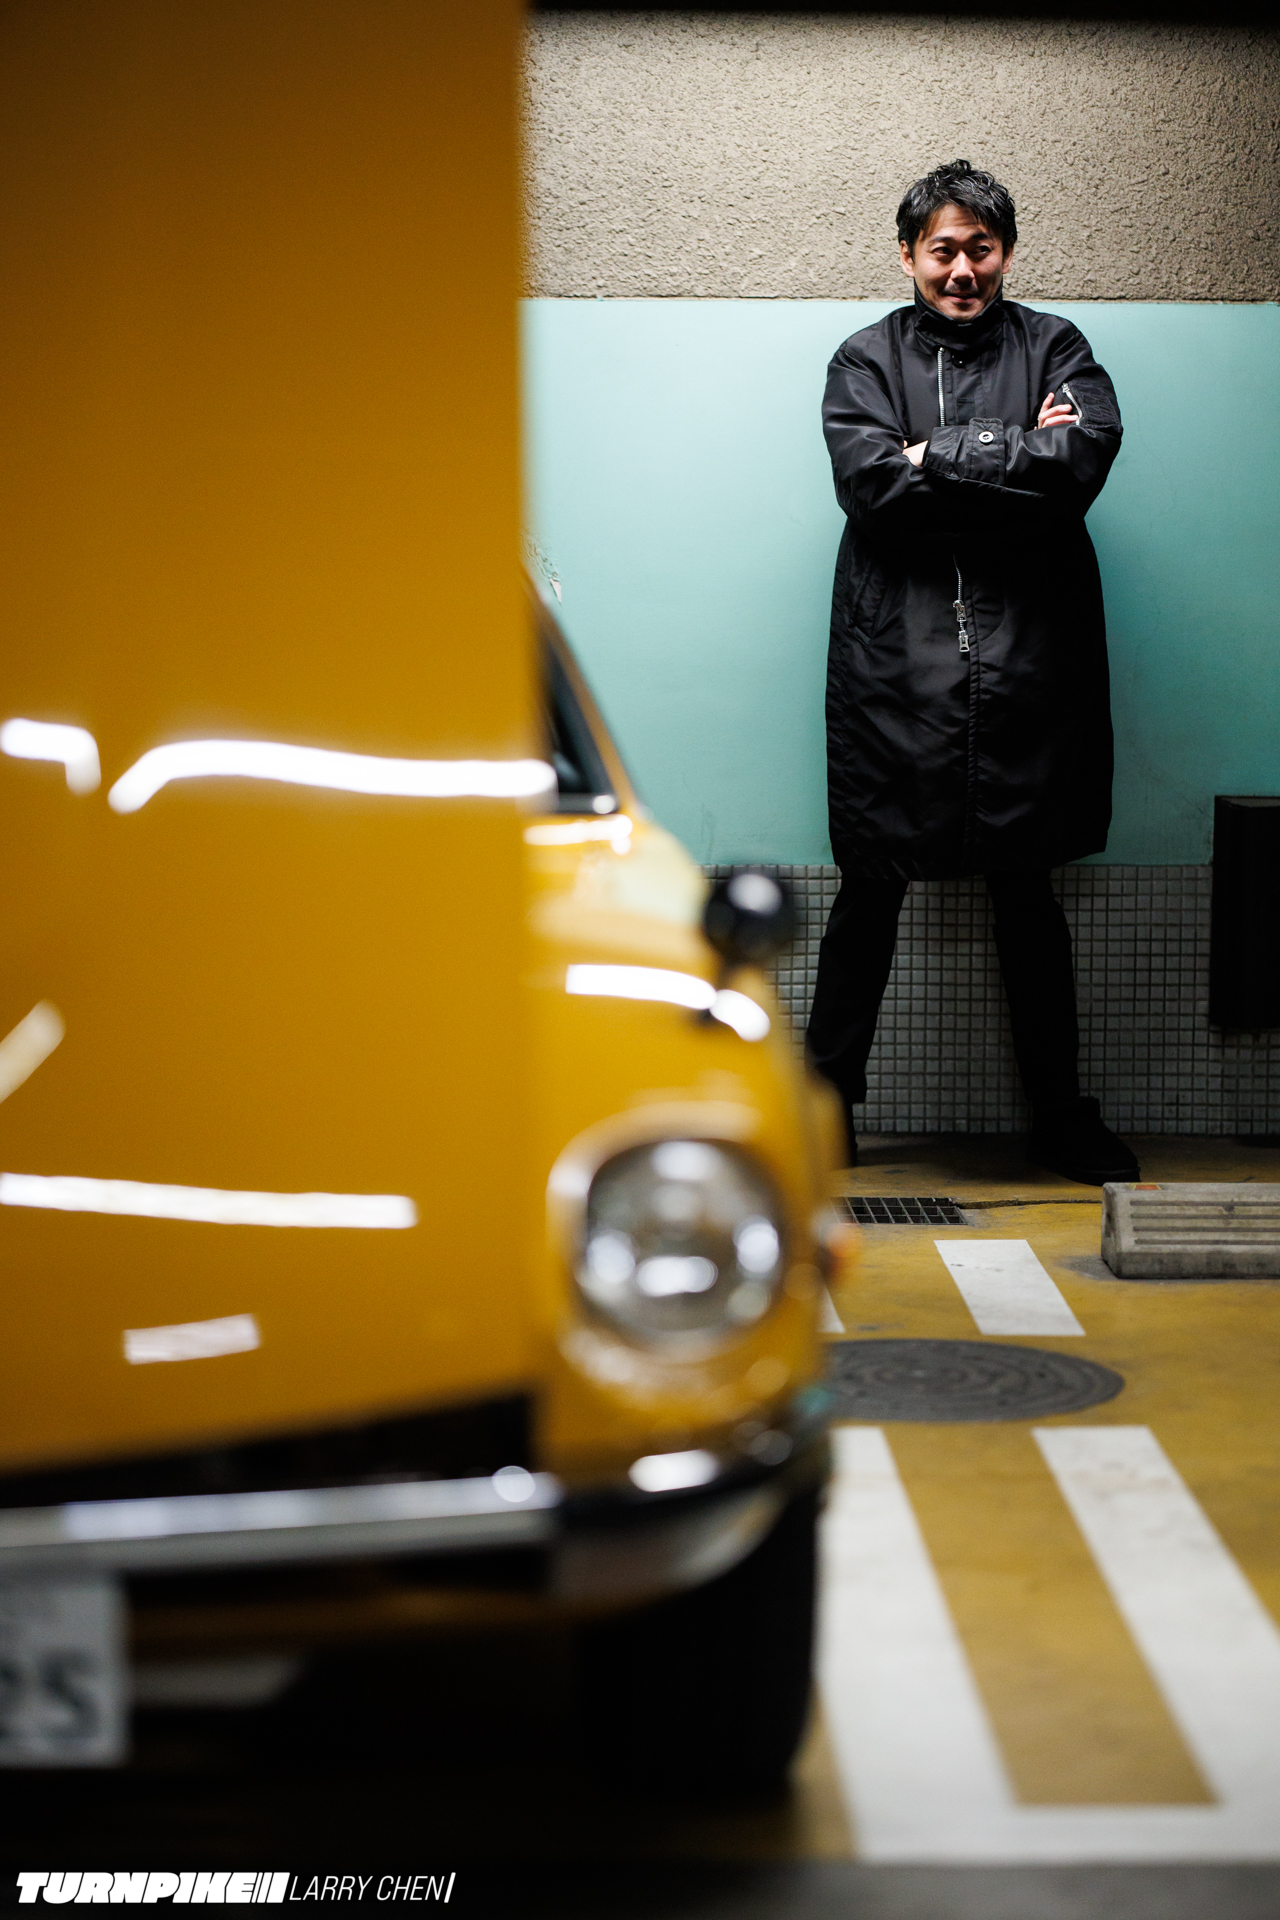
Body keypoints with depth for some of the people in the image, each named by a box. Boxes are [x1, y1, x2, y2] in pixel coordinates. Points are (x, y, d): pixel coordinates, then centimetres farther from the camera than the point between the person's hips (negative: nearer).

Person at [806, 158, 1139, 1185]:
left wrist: (937, 457, -10)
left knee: (1026, 891, 9)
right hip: (897, 660, -1)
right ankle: (825, 1102, 15)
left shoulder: (1055, 348, 9)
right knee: (871, 888, 3)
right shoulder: (867, 359, 8)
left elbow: (1086, 456, -10)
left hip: (1025, 663, 1)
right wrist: (1014, 463, -10)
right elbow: (869, 482, -10)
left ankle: (1061, 1113, 19)